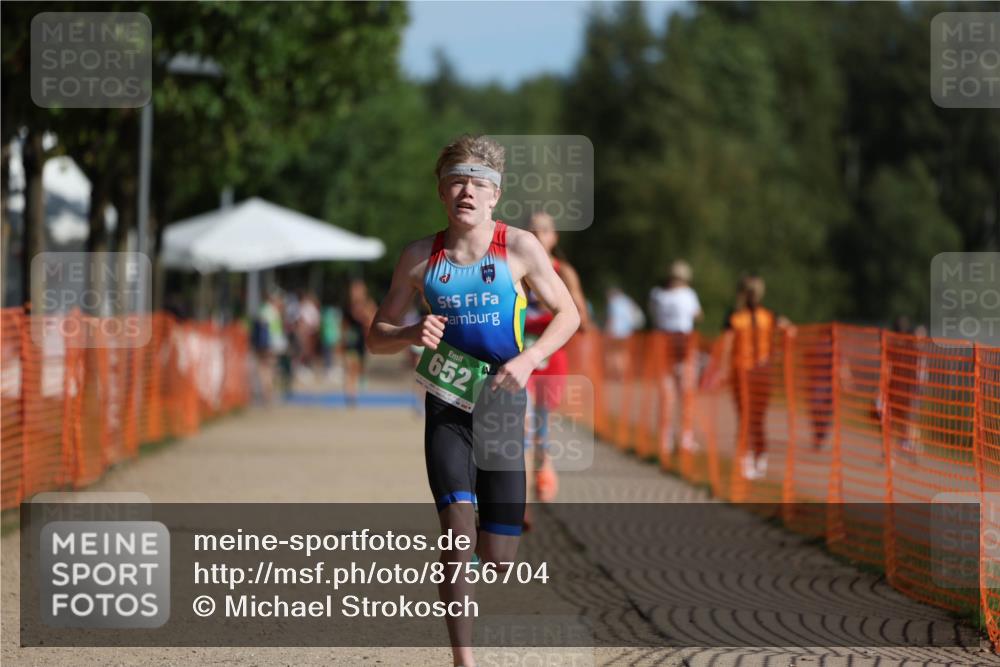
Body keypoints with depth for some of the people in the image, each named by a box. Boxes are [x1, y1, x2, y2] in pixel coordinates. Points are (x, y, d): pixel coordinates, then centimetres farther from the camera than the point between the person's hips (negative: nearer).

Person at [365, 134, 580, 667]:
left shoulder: (519, 248, -3)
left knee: (499, 558, 0)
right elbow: (376, 337, 7)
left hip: (501, 405, 0)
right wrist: (413, 334, -15)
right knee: (459, 532, -19)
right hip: (447, 407, 0)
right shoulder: (420, 257, 0)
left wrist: (529, 359, -13)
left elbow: (567, 314, 4)